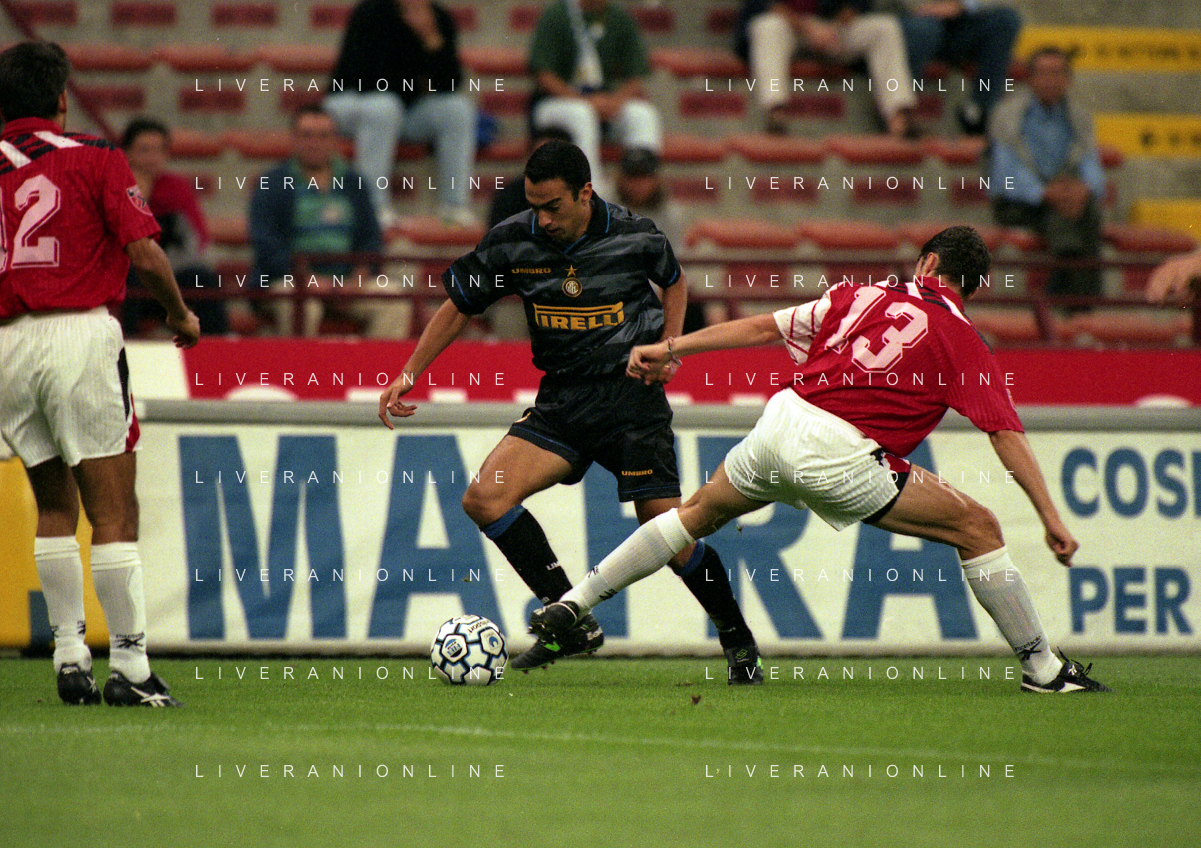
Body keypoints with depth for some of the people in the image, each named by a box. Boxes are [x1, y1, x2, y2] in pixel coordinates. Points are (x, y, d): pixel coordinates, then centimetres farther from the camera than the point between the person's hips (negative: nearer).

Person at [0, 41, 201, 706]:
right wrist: (180, 314, 10)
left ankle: (69, 658, 13)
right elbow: (145, 255, -7)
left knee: (54, 507, 18)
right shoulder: (93, 159, 0)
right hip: (79, 333, -4)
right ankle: (128, 667, -5)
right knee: (114, 512, -1)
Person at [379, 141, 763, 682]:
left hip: (631, 394, -3)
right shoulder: (511, 243, -6)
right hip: (560, 402, 3)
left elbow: (673, 281, 14)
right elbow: (459, 305, 9)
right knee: (483, 499, -17)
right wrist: (410, 374, 4)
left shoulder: (634, 237, -9)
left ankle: (738, 641, 16)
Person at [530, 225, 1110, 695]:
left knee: (698, 513, 29)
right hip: (840, 456, -4)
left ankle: (574, 603, 28)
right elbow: (1007, 434, 0)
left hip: (784, 421, 4)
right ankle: (1041, 669, 5)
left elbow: (765, 328, 18)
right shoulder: (963, 343, 6)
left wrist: (671, 348, 24)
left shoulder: (863, 295, 18)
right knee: (977, 528, 6)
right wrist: (1051, 518, 2)